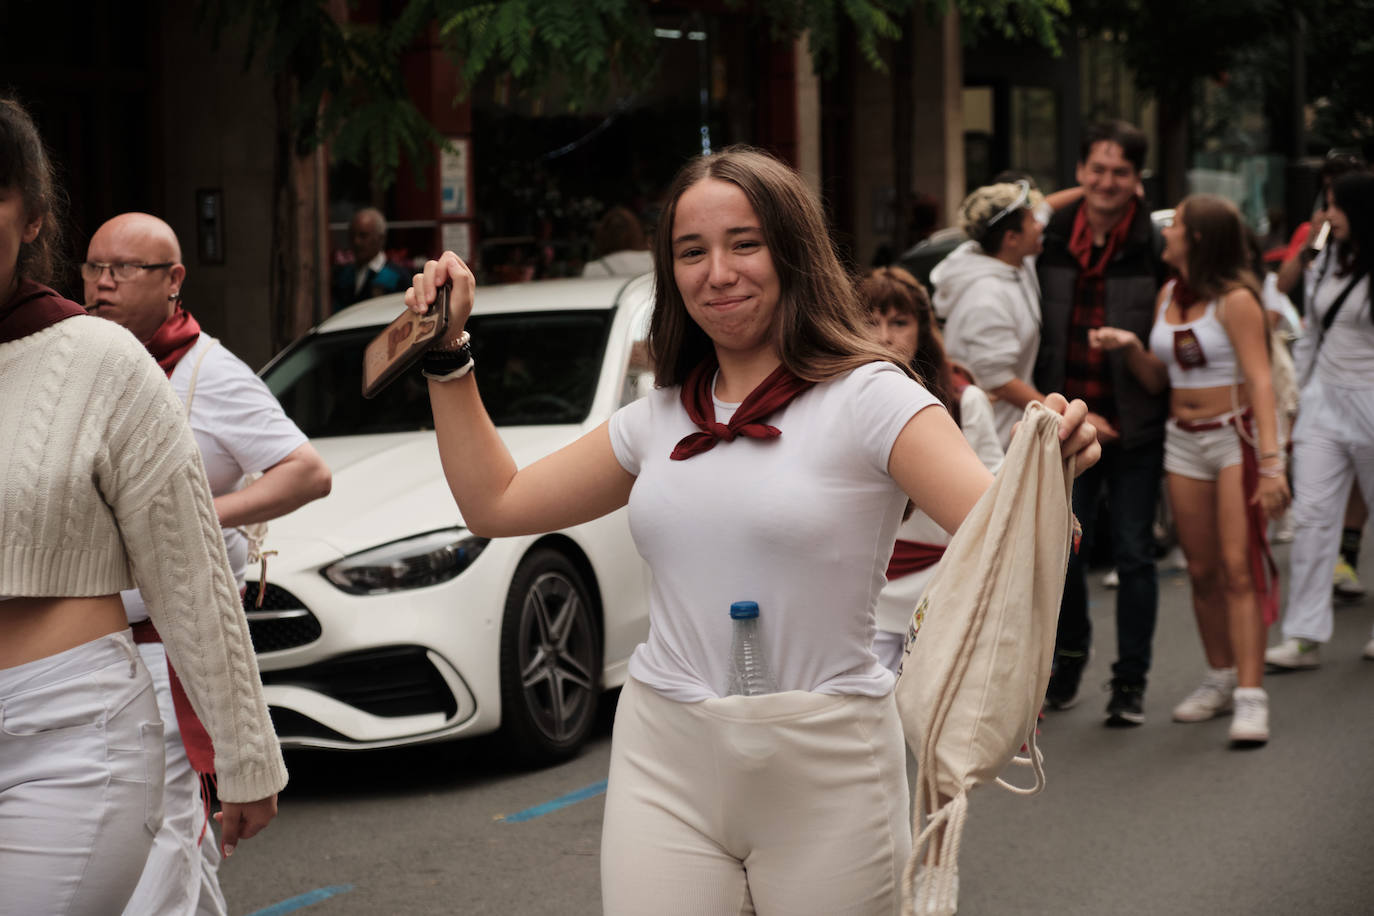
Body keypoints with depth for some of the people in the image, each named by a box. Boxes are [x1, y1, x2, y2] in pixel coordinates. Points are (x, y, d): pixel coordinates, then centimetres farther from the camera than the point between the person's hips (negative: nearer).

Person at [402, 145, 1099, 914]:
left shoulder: (867, 398, -8)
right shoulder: (658, 422, 10)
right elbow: (495, 504, 18)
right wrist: (448, 352, 14)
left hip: (824, 772, -4)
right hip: (665, 765, 4)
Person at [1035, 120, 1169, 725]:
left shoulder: (1156, 249, -7)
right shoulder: (1051, 241, 2)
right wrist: (1049, 409, 6)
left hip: (1135, 428, -2)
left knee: (1134, 555, 3)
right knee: (1064, 550, 5)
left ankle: (1130, 681, 14)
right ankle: (1070, 652, 30)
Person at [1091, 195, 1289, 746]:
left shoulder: (1234, 300, -11)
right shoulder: (1168, 294, 10)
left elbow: (1260, 381, -16)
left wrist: (1271, 461, -24)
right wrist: (1129, 347, -5)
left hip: (1236, 436, -7)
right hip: (1183, 441, 7)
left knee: (1239, 567, -11)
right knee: (1202, 570, 9)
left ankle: (1251, 696, -13)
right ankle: (1220, 679, 22)